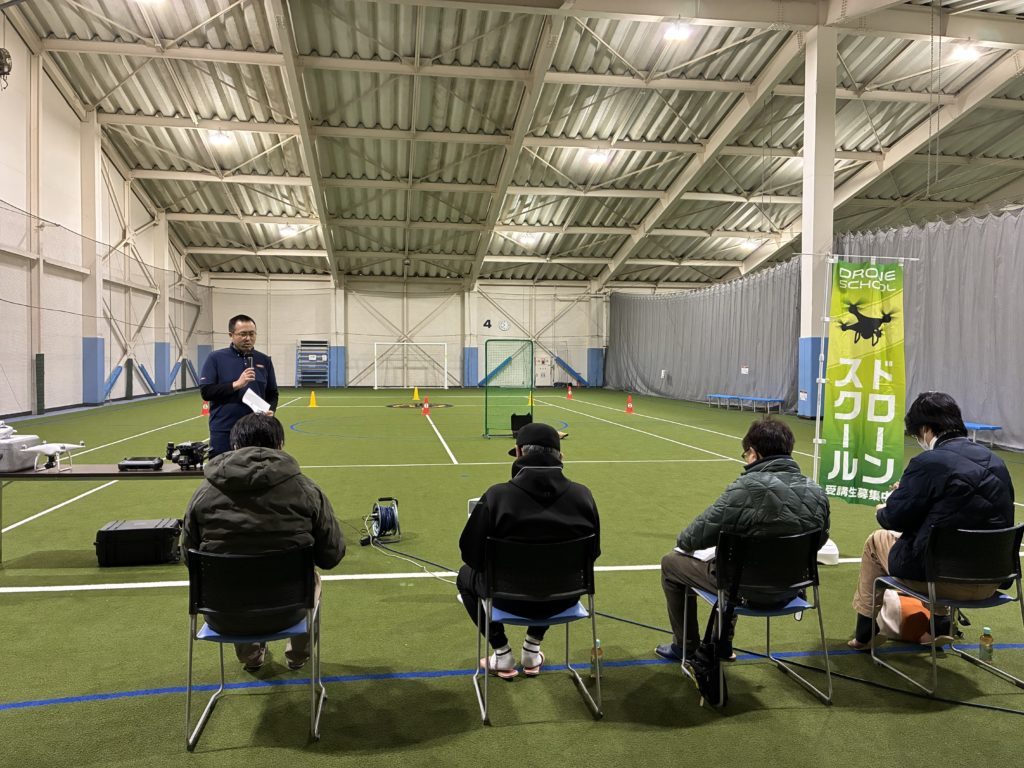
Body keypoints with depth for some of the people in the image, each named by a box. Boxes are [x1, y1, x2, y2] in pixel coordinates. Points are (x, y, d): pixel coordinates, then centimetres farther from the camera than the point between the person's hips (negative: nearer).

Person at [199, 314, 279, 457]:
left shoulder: (264, 360, 9)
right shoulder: (216, 358, -1)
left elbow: (272, 394, 14)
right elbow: (206, 392, -8)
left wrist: (271, 410, -6)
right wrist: (236, 384, -18)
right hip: (224, 432, -2)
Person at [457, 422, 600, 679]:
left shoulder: (497, 495, -21)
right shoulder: (582, 495, -11)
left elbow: (470, 552, -12)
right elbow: (592, 552, 1)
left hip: (511, 597, -3)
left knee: (466, 575, 29)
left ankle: (502, 655, 30)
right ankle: (532, 651, 38)